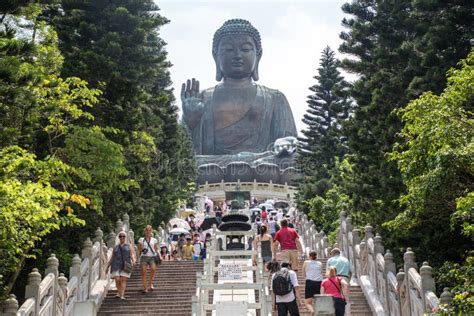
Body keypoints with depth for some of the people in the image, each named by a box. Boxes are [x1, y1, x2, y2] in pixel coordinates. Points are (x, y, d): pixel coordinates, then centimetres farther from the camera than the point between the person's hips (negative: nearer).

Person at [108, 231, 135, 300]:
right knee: (117, 279, -9)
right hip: (116, 265, 1)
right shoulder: (115, 247, 18)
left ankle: (122, 295, -12)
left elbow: (132, 254, 2)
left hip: (125, 265, -1)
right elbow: (112, 258, 20)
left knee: (123, 280, -10)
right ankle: (119, 292, 15)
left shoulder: (128, 246, 13)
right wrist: (107, 266, 15)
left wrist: (133, 260, -19)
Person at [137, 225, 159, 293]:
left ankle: (150, 283, -13)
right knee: (143, 272, -8)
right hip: (144, 257, 0)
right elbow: (139, 250, 15)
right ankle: (145, 288, 0)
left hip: (152, 257, 0)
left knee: (153, 268, -27)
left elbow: (156, 250, 16)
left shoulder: (154, 240, 14)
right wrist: (142, 250, -6)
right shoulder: (141, 240, 12)